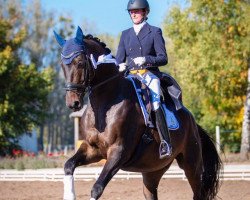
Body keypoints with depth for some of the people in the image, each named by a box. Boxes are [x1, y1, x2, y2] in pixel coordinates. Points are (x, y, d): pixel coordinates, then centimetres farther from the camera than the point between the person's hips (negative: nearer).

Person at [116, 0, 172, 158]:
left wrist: (146, 59, -16)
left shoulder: (155, 32, 8)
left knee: (155, 103, -28)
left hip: (149, 75, -4)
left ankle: (166, 143, -32)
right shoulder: (125, 34, 20)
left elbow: (163, 58, 1)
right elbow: (119, 59, 18)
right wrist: (120, 66, -6)